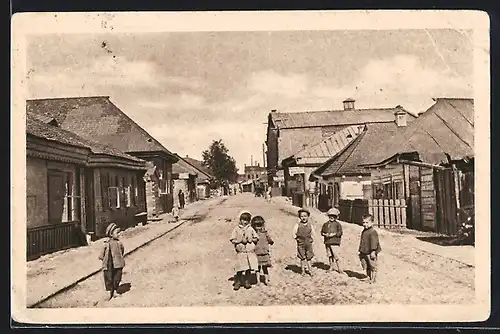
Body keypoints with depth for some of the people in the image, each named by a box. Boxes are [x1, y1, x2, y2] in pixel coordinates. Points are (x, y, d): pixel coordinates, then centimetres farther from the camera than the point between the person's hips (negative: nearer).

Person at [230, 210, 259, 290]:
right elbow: (232, 240, 2)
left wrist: (251, 240, -7)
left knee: (249, 268, 4)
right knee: (240, 269, -3)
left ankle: (247, 282, 18)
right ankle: (238, 282, 10)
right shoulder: (237, 229, 3)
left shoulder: (250, 229, 8)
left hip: (250, 251, 2)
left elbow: (256, 238, 12)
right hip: (240, 252, -2)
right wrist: (240, 241, -10)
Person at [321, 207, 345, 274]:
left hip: (335, 242, -4)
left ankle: (339, 268, 1)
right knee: (330, 255, 11)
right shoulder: (325, 224, 14)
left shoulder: (337, 224, 2)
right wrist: (325, 234, -5)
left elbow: (340, 232, -5)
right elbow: (322, 232, 15)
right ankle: (331, 267, 24)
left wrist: (333, 234, -16)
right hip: (327, 242, 4)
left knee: (337, 256, -8)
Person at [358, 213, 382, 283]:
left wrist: (373, 251, -24)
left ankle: (373, 278, 12)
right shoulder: (364, 231, 11)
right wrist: (361, 250, 22)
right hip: (364, 253, 9)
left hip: (370, 253, -9)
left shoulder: (372, 232, -18)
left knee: (373, 267, 2)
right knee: (366, 267, 17)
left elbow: (374, 243, -21)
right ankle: (368, 277, 30)